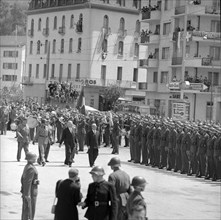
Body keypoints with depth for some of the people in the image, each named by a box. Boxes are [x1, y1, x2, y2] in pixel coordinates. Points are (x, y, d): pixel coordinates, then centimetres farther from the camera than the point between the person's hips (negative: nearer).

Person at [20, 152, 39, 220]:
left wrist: (23, 190, 23)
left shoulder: (26, 166, 8)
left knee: (25, 208, 17)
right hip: (31, 191, -9)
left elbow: (22, 179, 16)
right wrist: (27, 194, -24)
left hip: (25, 191, 9)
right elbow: (28, 181, -25)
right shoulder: (31, 168, -22)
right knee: (29, 208, -1)